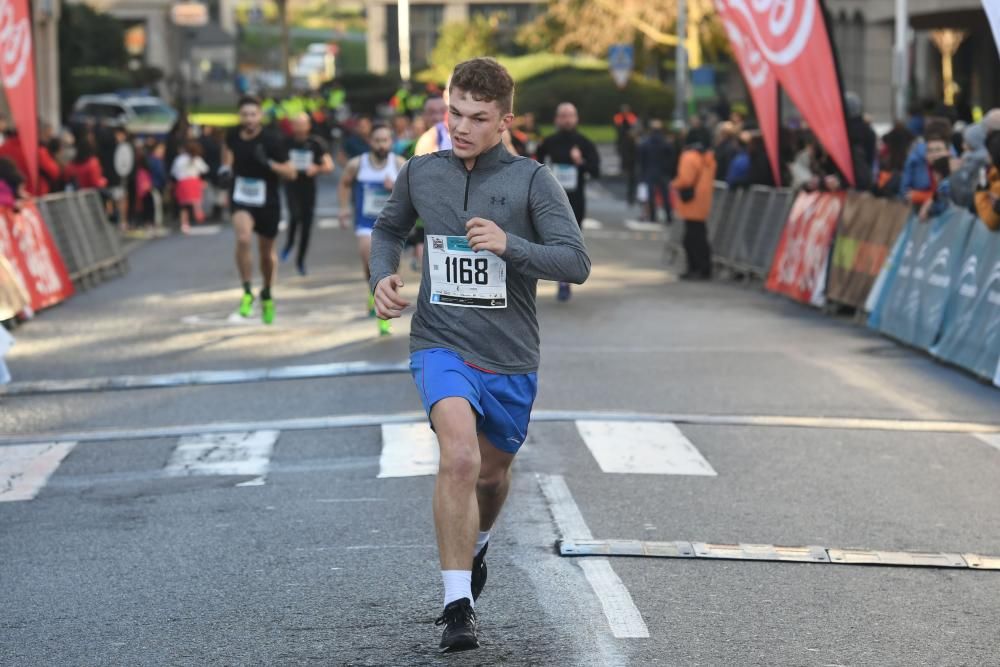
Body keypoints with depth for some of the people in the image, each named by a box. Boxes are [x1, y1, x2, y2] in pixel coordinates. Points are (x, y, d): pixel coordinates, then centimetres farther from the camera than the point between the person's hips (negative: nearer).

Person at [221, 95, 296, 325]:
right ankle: (247, 291, -13)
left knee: (266, 252, 14)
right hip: (241, 199, 1)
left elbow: (290, 173, -15)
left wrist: (268, 163, -30)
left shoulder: (272, 140, -17)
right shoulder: (233, 135, -5)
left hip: (267, 202, -1)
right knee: (243, 239, -28)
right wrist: (226, 167, 5)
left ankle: (267, 294, 42)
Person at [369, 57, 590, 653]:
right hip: (442, 343, -1)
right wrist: (383, 276, 1)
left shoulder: (533, 180, -8)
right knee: (460, 455, -26)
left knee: (492, 471, 19)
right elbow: (390, 229, 21)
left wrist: (508, 244, -28)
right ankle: (458, 605, -20)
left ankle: (477, 542, 56)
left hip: (510, 357, 1)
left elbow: (577, 263, -15)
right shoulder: (421, 173, 1)